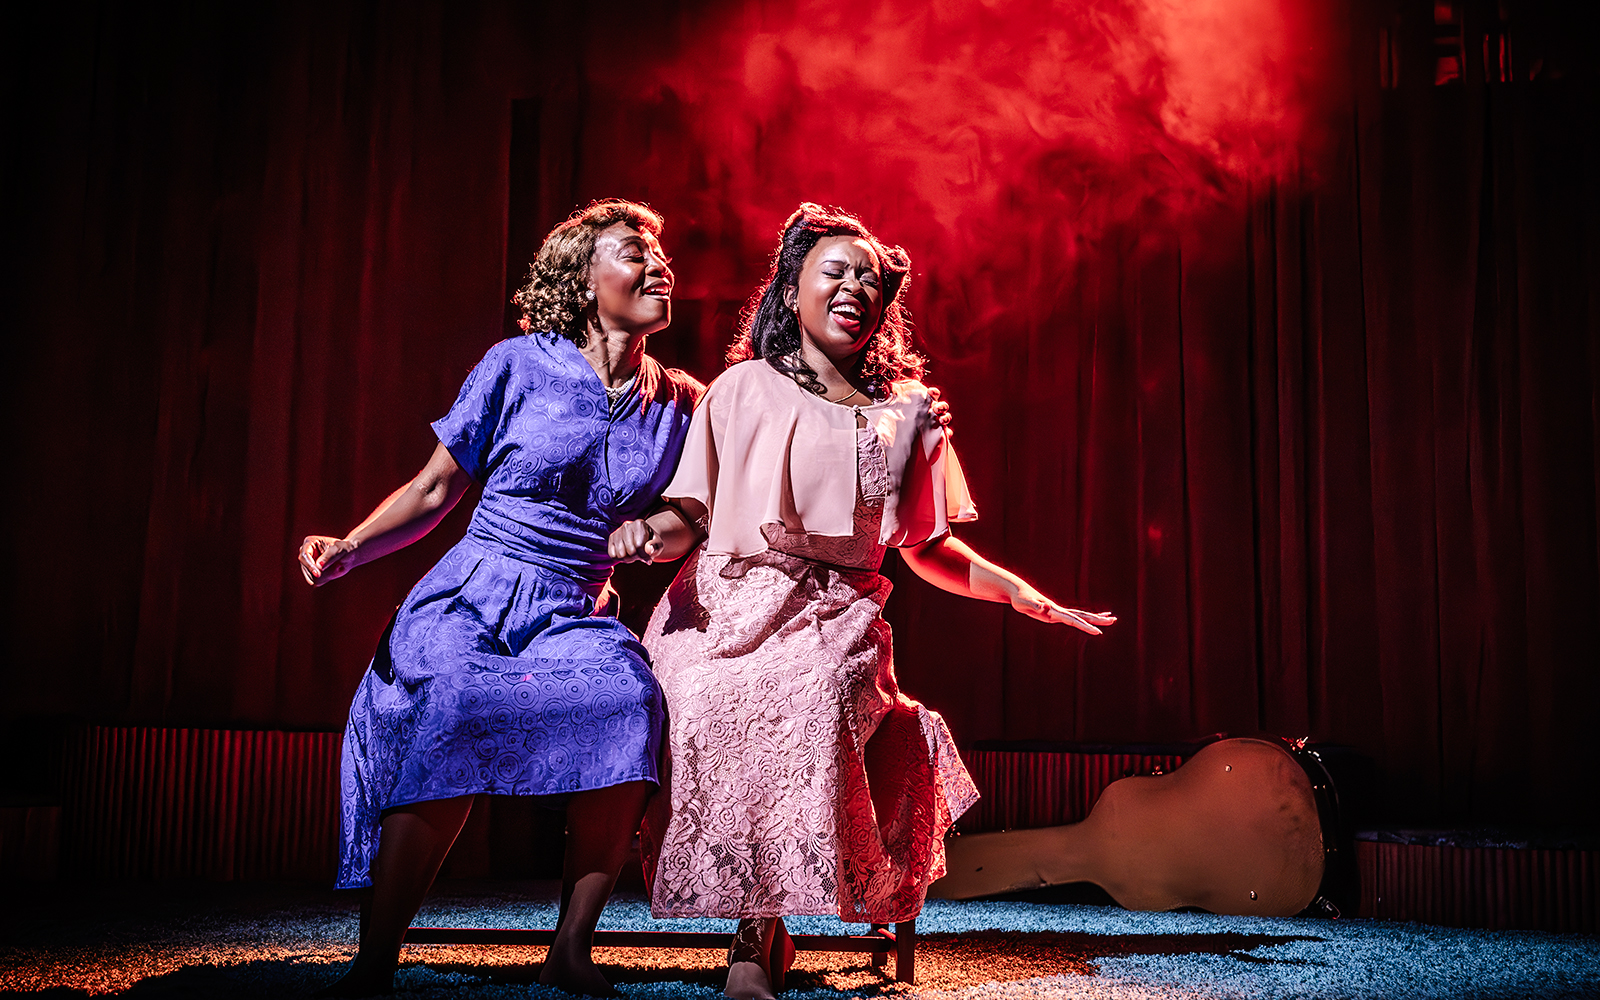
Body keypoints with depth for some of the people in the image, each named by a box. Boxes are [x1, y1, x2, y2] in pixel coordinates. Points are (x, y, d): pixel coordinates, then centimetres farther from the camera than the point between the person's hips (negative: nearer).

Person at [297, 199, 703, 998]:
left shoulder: (681, 402, 10)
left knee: (631, 701, -30)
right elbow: (434, 491, 5)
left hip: (577, 617, 2)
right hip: (474, 598, -2)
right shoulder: (518, 365, 2)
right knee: (451, 713, -33)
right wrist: (348, 549, -8)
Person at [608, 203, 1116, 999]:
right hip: (726, 604, 0)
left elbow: (926, 546, 20)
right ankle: (760, 925, -16)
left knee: (811, 701, -33)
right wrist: (654, 533, -12)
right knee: (716, 705, -32)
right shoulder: (742, 389, 14)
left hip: (836, 619, 0)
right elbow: (691, 516, 10)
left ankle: (760, 935, -19)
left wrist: (1027, 597, 9)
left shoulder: (907, 411, 18)